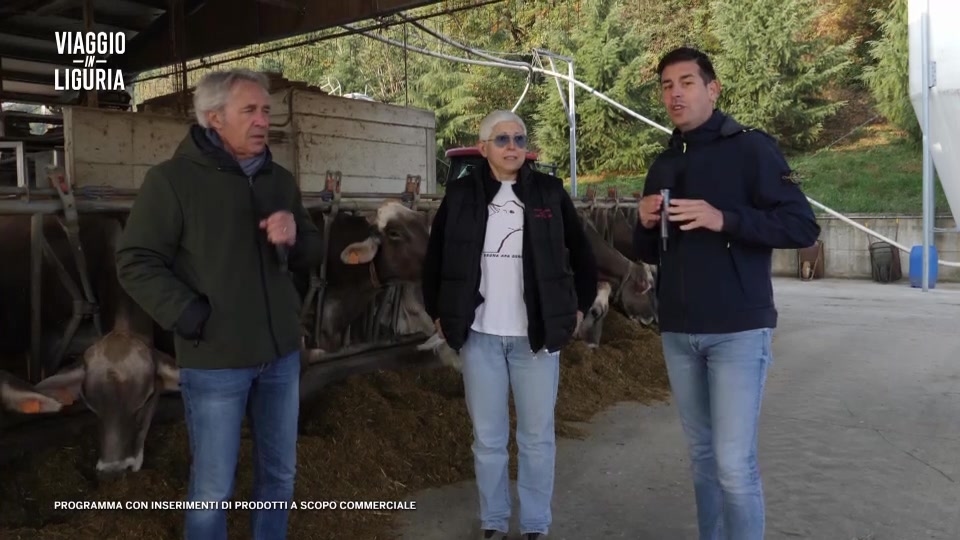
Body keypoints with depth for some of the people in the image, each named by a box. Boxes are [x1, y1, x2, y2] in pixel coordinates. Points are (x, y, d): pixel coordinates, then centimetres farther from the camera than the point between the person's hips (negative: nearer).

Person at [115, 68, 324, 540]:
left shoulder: (280, 179, 9)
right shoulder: (173, 178, -8)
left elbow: (313, 252, 15)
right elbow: (135, 262, -9)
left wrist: (294, 238, -8)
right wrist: (190, 316, -19)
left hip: (281, 352, 5)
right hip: (216, 360, -5)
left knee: (280, 473, 18)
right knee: (213, 487, 7)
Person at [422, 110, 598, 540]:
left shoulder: (549, 192, 1)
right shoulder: (461, 195, 1)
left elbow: (582, 254, 10)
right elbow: (434, 259, 11)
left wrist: (579, 308, 8)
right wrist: (438, 314, 9)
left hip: (537, 334, 0)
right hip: (480, 335, 0)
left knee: (537, 437, 7)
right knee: (488, 437, 9)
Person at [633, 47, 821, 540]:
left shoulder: (750, 148, -4)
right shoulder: (663, 164, 14)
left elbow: (803, 227, -10)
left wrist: (724, 219, -21)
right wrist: (645, 224, -4)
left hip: (738, 329, -5)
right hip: (677, 332, 6)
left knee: (734, 463, -6)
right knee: (702, 456, 13)